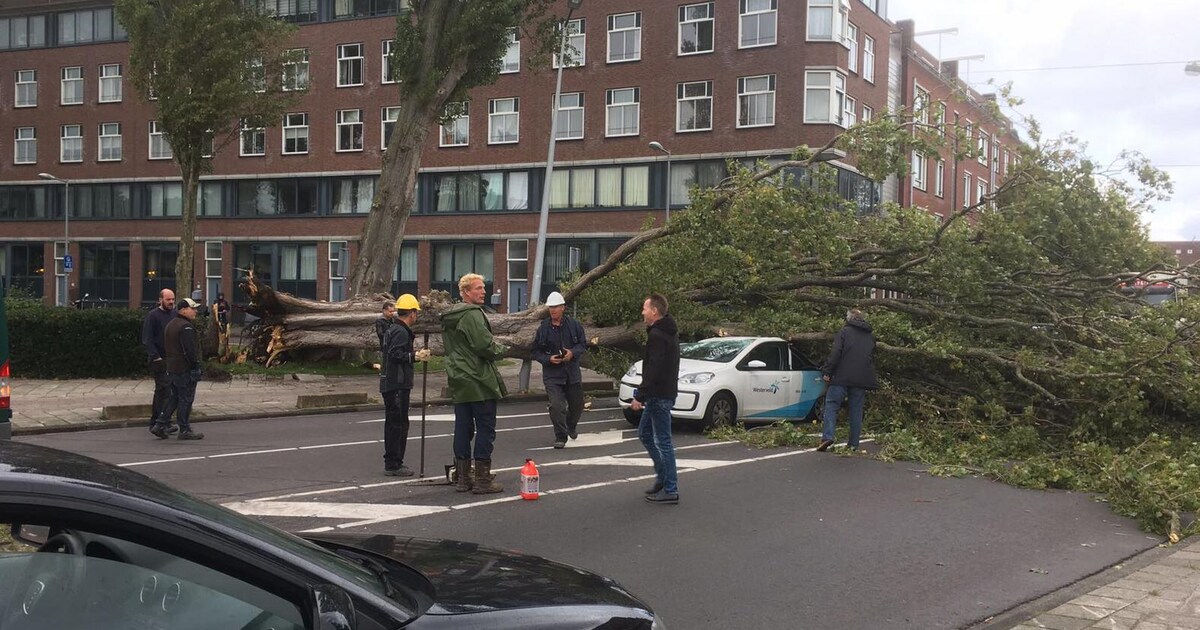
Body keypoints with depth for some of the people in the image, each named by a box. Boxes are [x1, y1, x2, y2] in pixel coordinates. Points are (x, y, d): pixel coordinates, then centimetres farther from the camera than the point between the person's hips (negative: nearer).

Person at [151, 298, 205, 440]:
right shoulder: (185, 327, -16)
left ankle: (159, 425, 13)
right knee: (185, 400, -3)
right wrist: (196, 366, -18)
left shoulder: (170, 325, 17)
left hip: (172, 368, 10)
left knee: (174, 398, 17)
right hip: (185, 369, -10)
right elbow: (189, 350, -22)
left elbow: (165, 347, 22)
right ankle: (185, 431, 1)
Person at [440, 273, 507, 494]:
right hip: (479, 382, -9)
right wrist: (501, 349, -2)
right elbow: (484, 345, -22)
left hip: (459, 382, 9)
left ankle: (463, 477, 16)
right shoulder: (472, 314, -14)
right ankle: (483, 479, -2)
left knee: (463, 429, 11)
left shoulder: (448, 318, 16)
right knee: (485, 429, -3)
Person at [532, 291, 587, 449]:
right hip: (552, 375, -2)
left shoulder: (573, 325, -1)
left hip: (572, 372, 2)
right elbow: (536, 351, 3)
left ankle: (571, 426, 45)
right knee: (557, 406, -14)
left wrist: (573, 353, -13)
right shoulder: (543, 329, -3)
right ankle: (560, 437, -1)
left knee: (577, 404, 15)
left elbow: (583, 344, 7)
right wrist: (548, 359, -15)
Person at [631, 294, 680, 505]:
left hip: (659, 396, -11)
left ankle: (670, 490, 0)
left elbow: (653, 370, -25)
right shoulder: (668, 332, 14)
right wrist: (643, 393, 21)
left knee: (663, 440, -5)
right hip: (663, 393, 11)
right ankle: (663, 476, 25)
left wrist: (640, 396, -23)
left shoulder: (657, 336, -19)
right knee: (645, 433, 20)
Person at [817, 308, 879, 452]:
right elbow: (873, 358, 23)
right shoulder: (871, 336, 17)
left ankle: (827, 436, -19)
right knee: (856, 410, 8)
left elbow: (835, 353, -10)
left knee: (831, 404, -3)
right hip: (862, 379, 5)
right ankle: (853, 443, 7)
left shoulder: (844, 331, 0)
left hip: (842, 377, -4)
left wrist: (827, 371, -9)